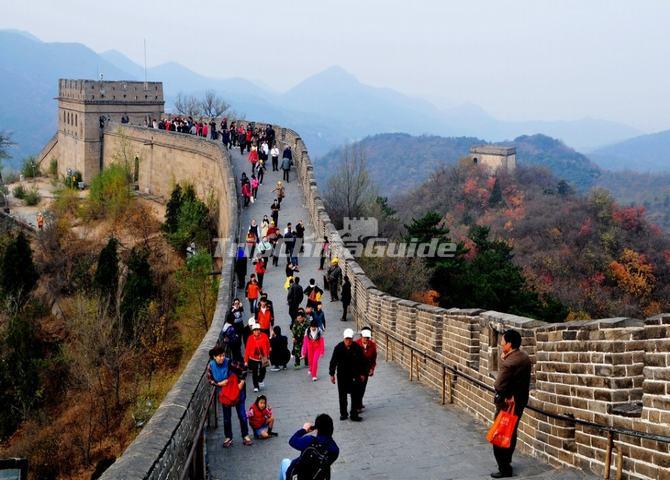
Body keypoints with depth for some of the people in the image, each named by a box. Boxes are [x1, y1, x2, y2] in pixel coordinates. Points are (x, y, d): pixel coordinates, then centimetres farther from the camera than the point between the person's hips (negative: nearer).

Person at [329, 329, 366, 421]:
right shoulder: (338, 348, -11)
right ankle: (343, 413, 24)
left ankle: (354, 414, 8)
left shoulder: (357, 347, -10)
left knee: (355, 395, 0)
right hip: (342, 375, 0)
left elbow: (362, 361, 1)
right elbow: (333, 361, -3)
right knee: (342, 395, 10)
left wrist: (362, 374, 4)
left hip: (354, 375, 0)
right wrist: (332, 374, -2)